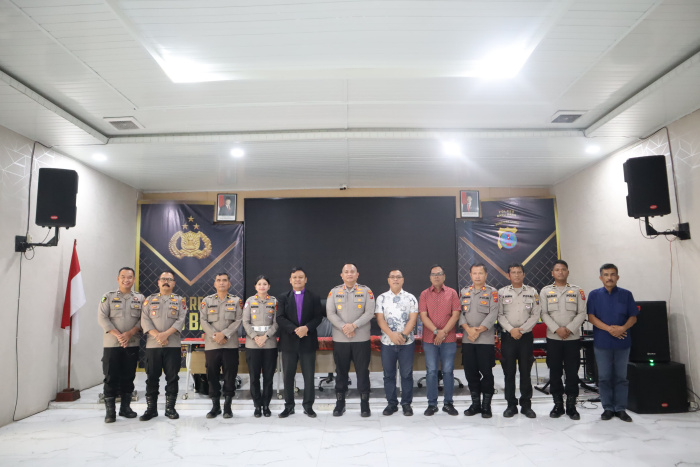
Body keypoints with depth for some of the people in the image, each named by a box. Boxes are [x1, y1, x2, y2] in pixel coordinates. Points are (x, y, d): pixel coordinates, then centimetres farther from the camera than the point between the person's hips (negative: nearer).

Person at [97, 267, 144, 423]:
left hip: (132, 344, 2)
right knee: (111, 377, 0)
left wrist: (130, 333, -13)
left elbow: (143, 319, 1)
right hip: (111, 344, -2)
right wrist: (117, 335, -14)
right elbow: (102, 318, -5)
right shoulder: (108, 297, 3)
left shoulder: (140, 298, 8)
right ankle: (110, 411, 9)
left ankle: (125, 407, 21)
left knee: (128, 377, 9)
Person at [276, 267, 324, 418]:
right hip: (289, 342, 1)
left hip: (308, 342, -1)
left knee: (309, 376, 4)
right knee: (288, 376, 6)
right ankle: (289, 406, 19)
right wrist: (295, 329, -16)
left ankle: (308, 406, 17)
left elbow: (318, 317, -1)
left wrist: (307, 327, -18)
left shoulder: (314, 297, 5)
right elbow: (280, 318, -3)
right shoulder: (283, 298, 7)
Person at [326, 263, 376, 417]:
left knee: (363, 372, 5)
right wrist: (343, 327, -15)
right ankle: (340, 403, 24)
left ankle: (365, 404, 17)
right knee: (341, 372, 10)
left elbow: (369, 312, -6)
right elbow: (330, 313, -2)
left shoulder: (366, 291, 2)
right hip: (340, 340, 1)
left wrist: (354, 325, -17)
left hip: (362, 339, -1)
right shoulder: (334, 292, 6)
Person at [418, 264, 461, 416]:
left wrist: (444, 332, -12)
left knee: (448, 371, 4)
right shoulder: (424, 294, 5)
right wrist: (436, 331, -13)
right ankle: (432, 404, 12)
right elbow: (423, 316, -2)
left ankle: (448, 403, 16)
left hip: (449, 339, 0)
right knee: (431, 371, 2)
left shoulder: (452, 293, 5)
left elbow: (455, 314, -2)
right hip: (430, 339, 0)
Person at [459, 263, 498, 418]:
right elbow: (460, 312, 6)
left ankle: (486, 405, 14)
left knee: (486, 372, 0)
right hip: (467, 339, 3)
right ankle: (475, 404, 21)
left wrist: (479, 330, -14)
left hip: (486, 339, -3)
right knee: (470, 372, 8)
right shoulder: (464, 292, 12)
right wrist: (468, 329, -10)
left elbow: (493, 314, -7)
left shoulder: (492, 292, 2)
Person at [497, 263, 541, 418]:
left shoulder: (532, 292, 5)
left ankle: (526, 405, 16)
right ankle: (511, 405, 13)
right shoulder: (502, 292, 5)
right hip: (508, 336, 0)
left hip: (526, 336, 0)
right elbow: (500, 315, 1)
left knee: (525, 372, 4)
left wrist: (521, 330, -9)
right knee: (509, 372, 3)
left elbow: (536, 315, 0)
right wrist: (511, 330, -11)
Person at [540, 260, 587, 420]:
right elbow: (544, 314, 0)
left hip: (573, 337, 0)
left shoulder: (577, 291, 6)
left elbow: (582, 313, 0)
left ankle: (571, 406, 14)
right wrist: (557, 329, -13)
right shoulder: (545, 291, 6)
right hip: (553, 338, 0)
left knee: (572, 372, 3)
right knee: (555, 372, 5)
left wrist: (569, 329, -12)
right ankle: (558, 405, 16)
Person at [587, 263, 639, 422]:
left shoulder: (626, 294, 4)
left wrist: (623, 328, -16)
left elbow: (633, 317, 3)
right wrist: (609, 328, -15)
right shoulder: (594, 295, 3)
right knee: (604, 377, 5)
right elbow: (591, 317, -3)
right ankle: (608, 408, 16)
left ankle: (620, 408, 18)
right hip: (602, 342, 0)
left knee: (621, 377, 7)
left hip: (622, 342, 1)